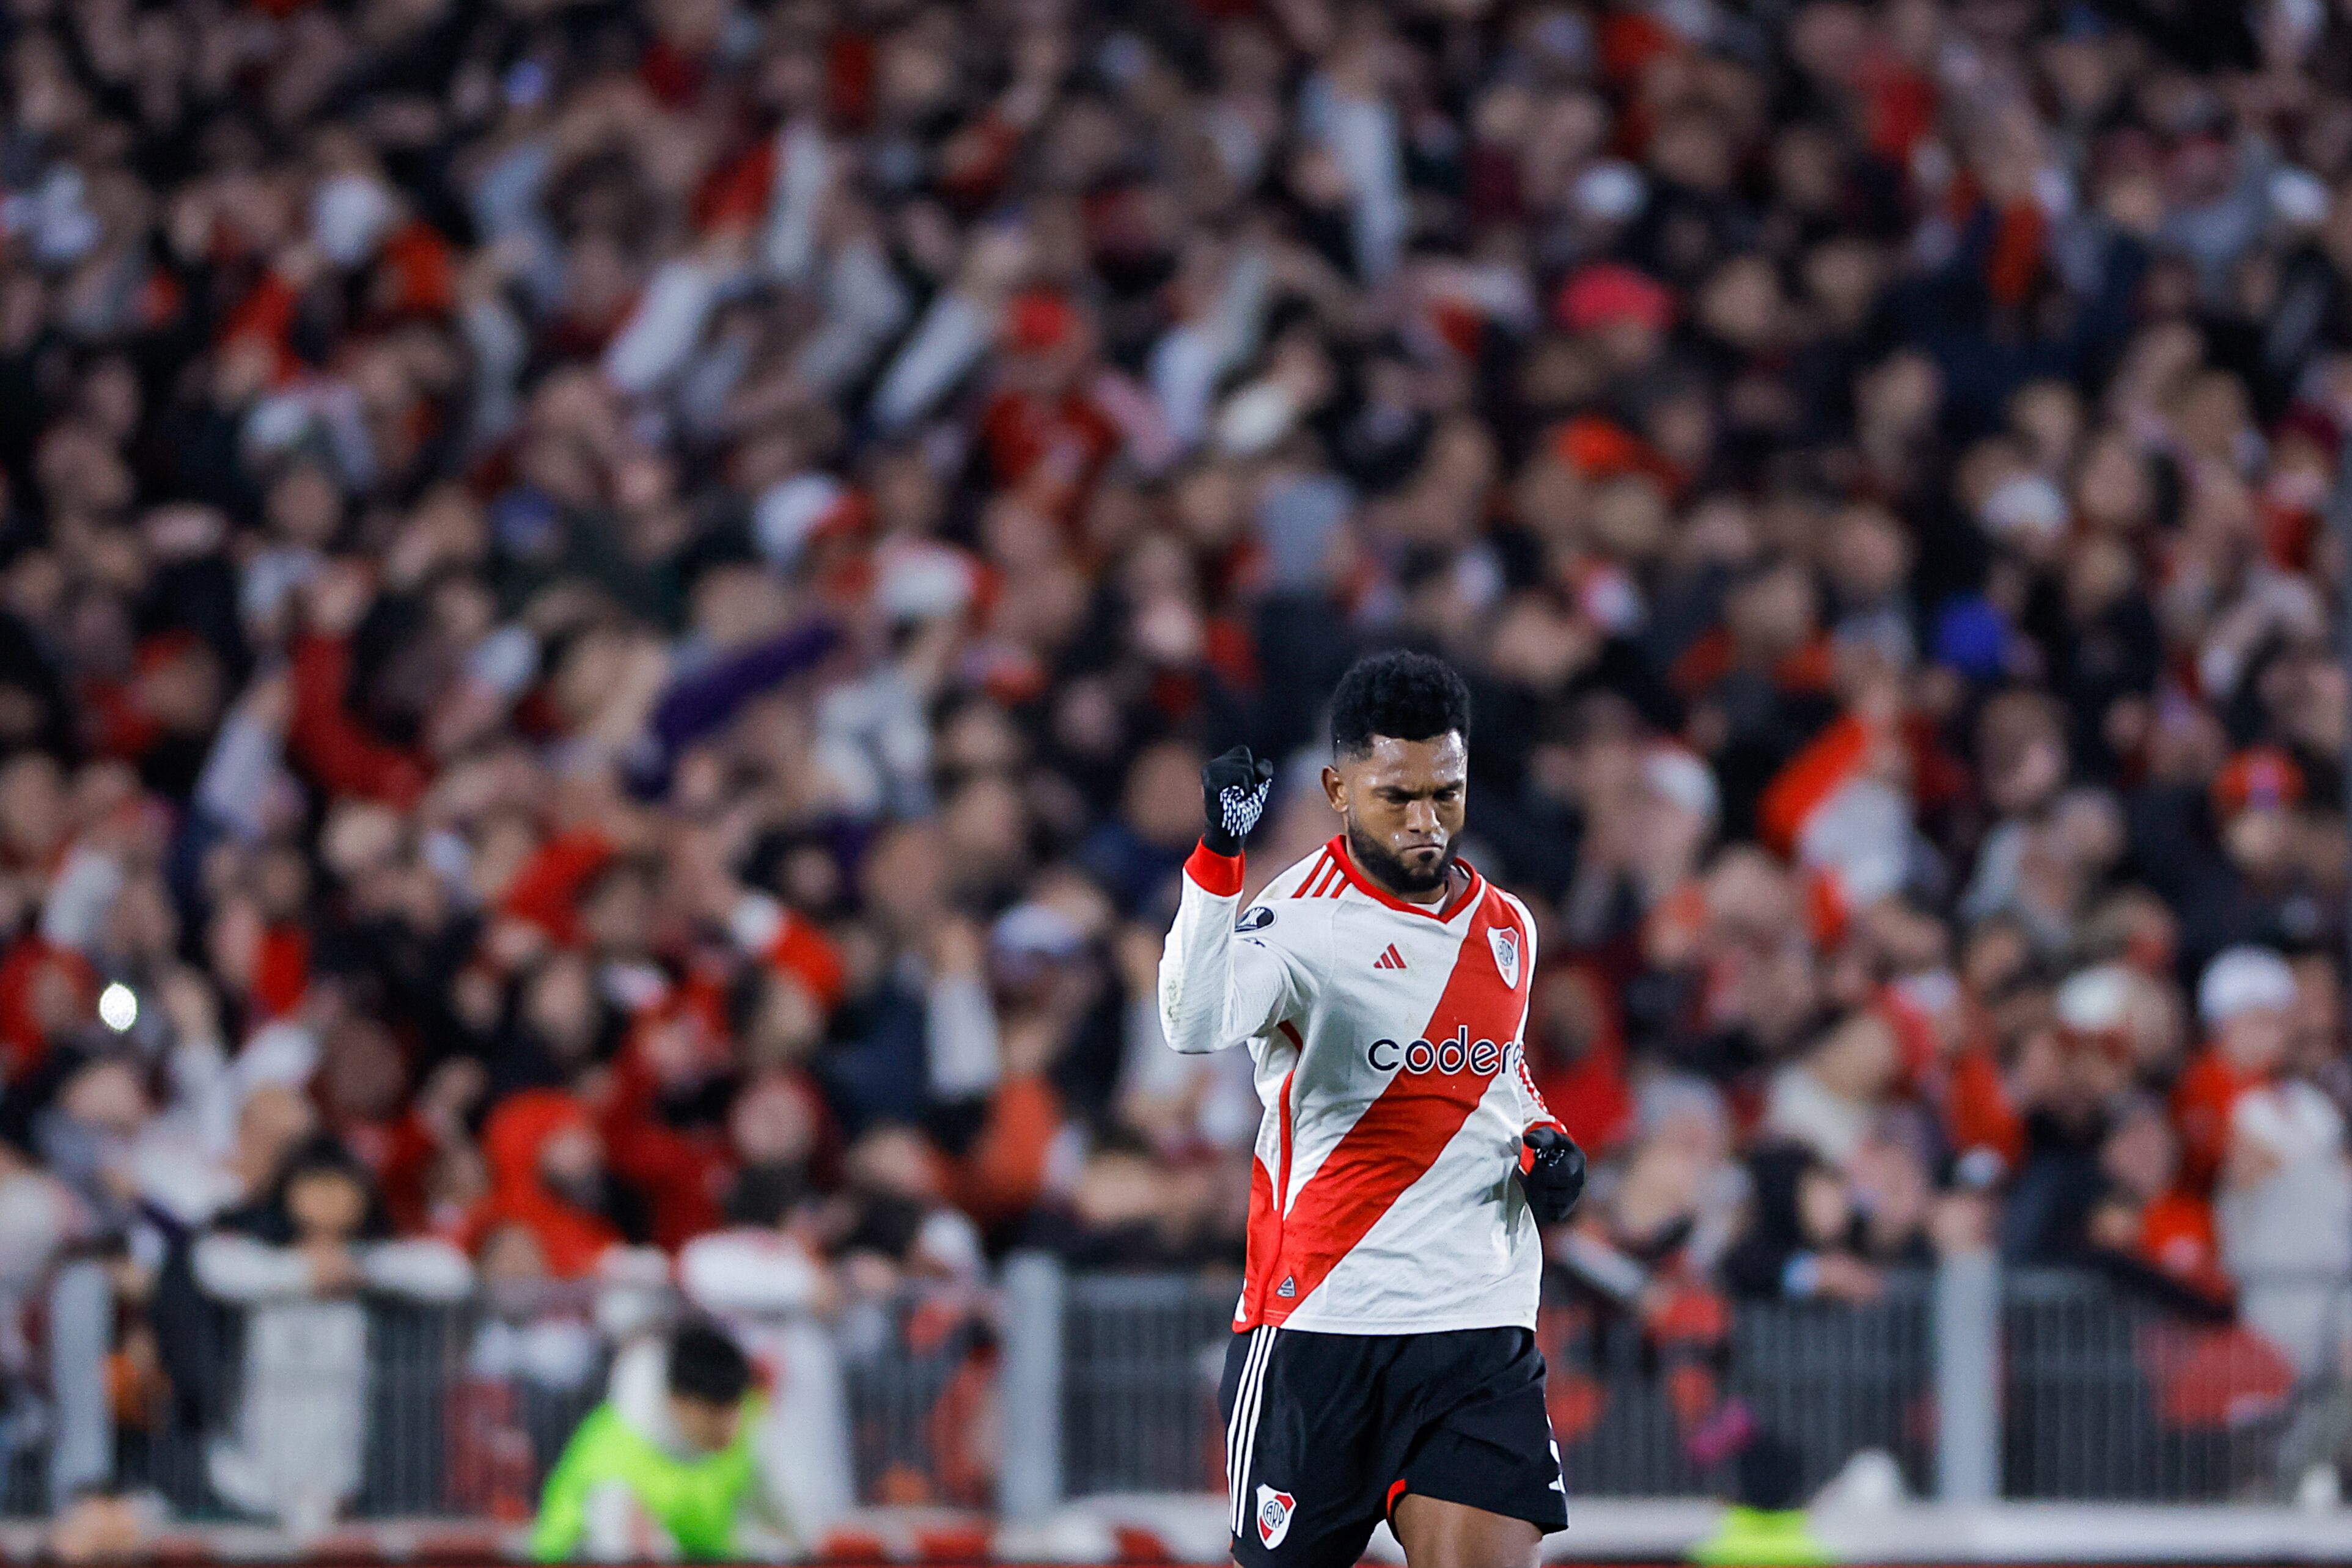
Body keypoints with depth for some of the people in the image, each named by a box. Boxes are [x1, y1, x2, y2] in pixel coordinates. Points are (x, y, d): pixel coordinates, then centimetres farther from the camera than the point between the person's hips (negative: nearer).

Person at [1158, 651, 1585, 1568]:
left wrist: (1542, 1142, 9)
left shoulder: (1506, 928, 11)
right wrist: (1219, 855, -43)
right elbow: (1195, 1025, -32)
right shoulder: (1300, 922, -10)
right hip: (1317, 1322, -4)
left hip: (1480, 1329, 4)